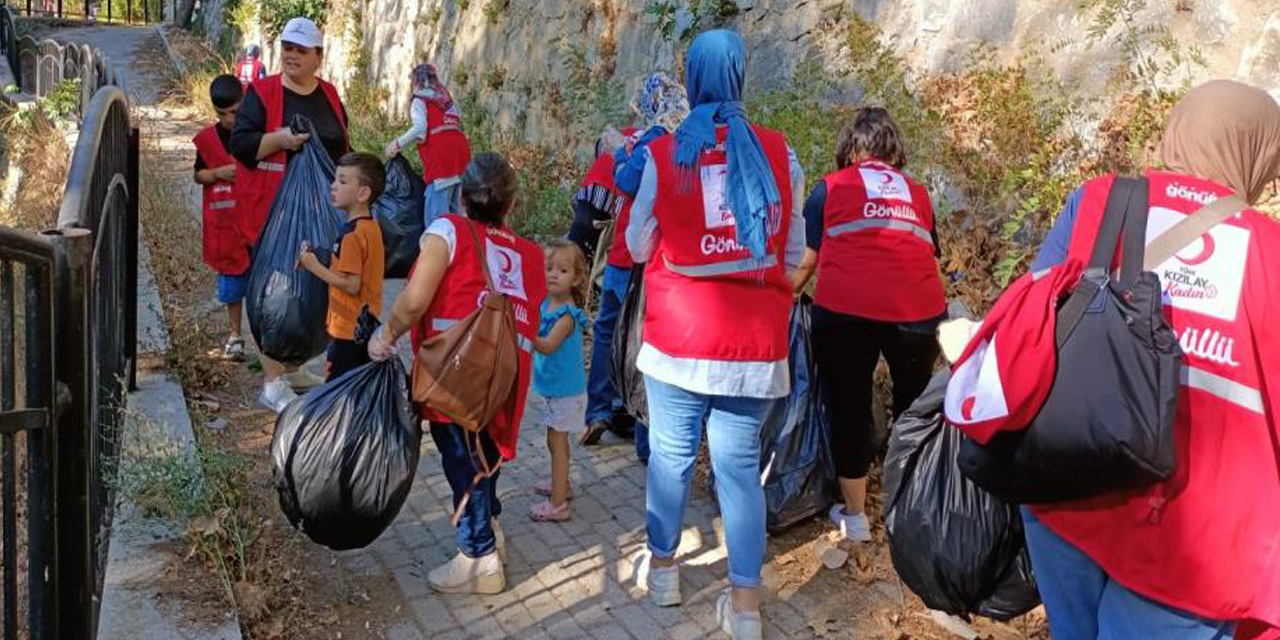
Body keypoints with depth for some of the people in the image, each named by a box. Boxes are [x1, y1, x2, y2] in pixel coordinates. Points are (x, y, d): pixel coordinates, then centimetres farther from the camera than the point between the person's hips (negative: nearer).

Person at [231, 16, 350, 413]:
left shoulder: (329, 96, 11)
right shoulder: (262, 93, -5)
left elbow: (341, 147, 21)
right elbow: (240, 144, -11)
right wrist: (279, 139, -25)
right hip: (274, 211, -6)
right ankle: (272, 383, 1)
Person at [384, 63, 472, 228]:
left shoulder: (420, 101, 6)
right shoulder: (448, 100, 24)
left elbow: (419, 129, -9)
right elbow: (457, 126, 14)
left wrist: (398, 143, 0)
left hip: (441, 158, -7)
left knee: (435, 214, -10)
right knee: (453, 212, 12)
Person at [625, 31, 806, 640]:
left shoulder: (662, 155, -5)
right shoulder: (780, 154, -1)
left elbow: (637, 246, 6)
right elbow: (793, 255, 7)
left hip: (678, 338, -1)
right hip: (754, 341, 1)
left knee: (670, 456, 14)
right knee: (740, 465, 8)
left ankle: (663, 567, 31)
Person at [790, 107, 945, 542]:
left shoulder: (832, 187, 14)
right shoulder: (917, 193, 22)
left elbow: (805, 261, 14)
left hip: (845, 311, -2)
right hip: (919, 311, 3)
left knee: (850, 410, 11)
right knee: (916, 408, 19)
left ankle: (854, 516, 22)